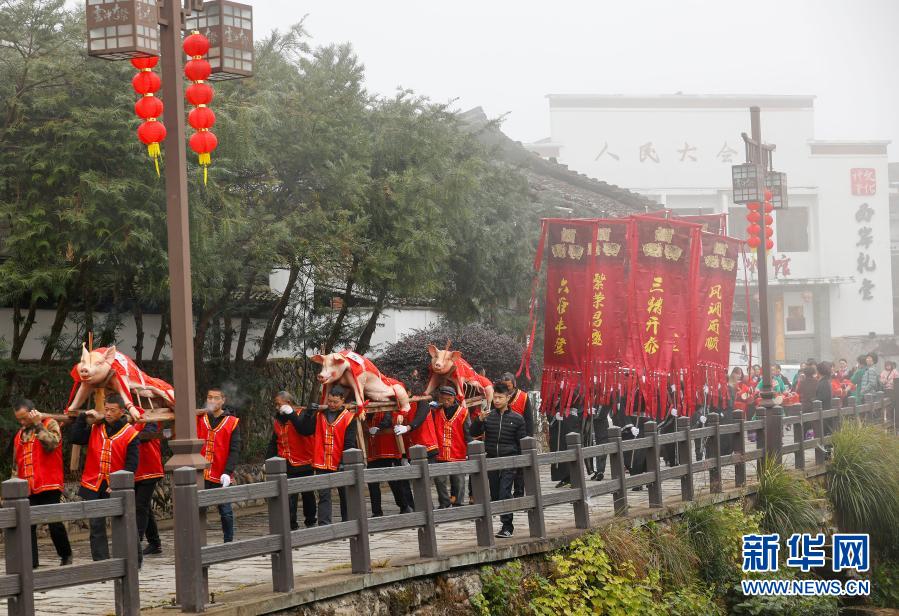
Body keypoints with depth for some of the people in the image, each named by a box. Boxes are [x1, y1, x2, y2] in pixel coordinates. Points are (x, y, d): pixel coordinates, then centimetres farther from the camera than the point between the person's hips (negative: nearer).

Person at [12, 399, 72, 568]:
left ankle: (66, 556, 15)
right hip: (27, 489, 5)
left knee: (55, 523, -3)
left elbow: (51, 443, -18)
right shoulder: (20, 435, 20)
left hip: (48, 486, -5)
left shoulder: (50, 424, 2)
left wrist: (38, 424, -12)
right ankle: (31, 562, 0)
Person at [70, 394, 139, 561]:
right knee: (96, 526, 2)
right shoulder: (94, 428, 10)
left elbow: (132, 464, -5)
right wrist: (83, 417, -3)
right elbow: (75, 439, 0)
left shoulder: (130, 434, -3)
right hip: (92, 486, 3)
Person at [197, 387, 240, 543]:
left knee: (225, 512, 5)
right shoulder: (199, 419, 8)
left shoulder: (231, 422, 1)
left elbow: (235, 450, -3)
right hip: (200, 476, 2)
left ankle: (228, 542, 15)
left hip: (221, 477, -2)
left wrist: (228, 472, -13)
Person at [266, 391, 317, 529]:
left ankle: (310, 521, 28)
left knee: (308, 494, 12)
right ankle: (291, 526, -7)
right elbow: (273, 443, 18)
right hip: (286, 466, 3)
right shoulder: (277, 420, 11)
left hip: (304, 464, -3)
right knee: (289, 497, -7)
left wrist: (291, 413, -24)